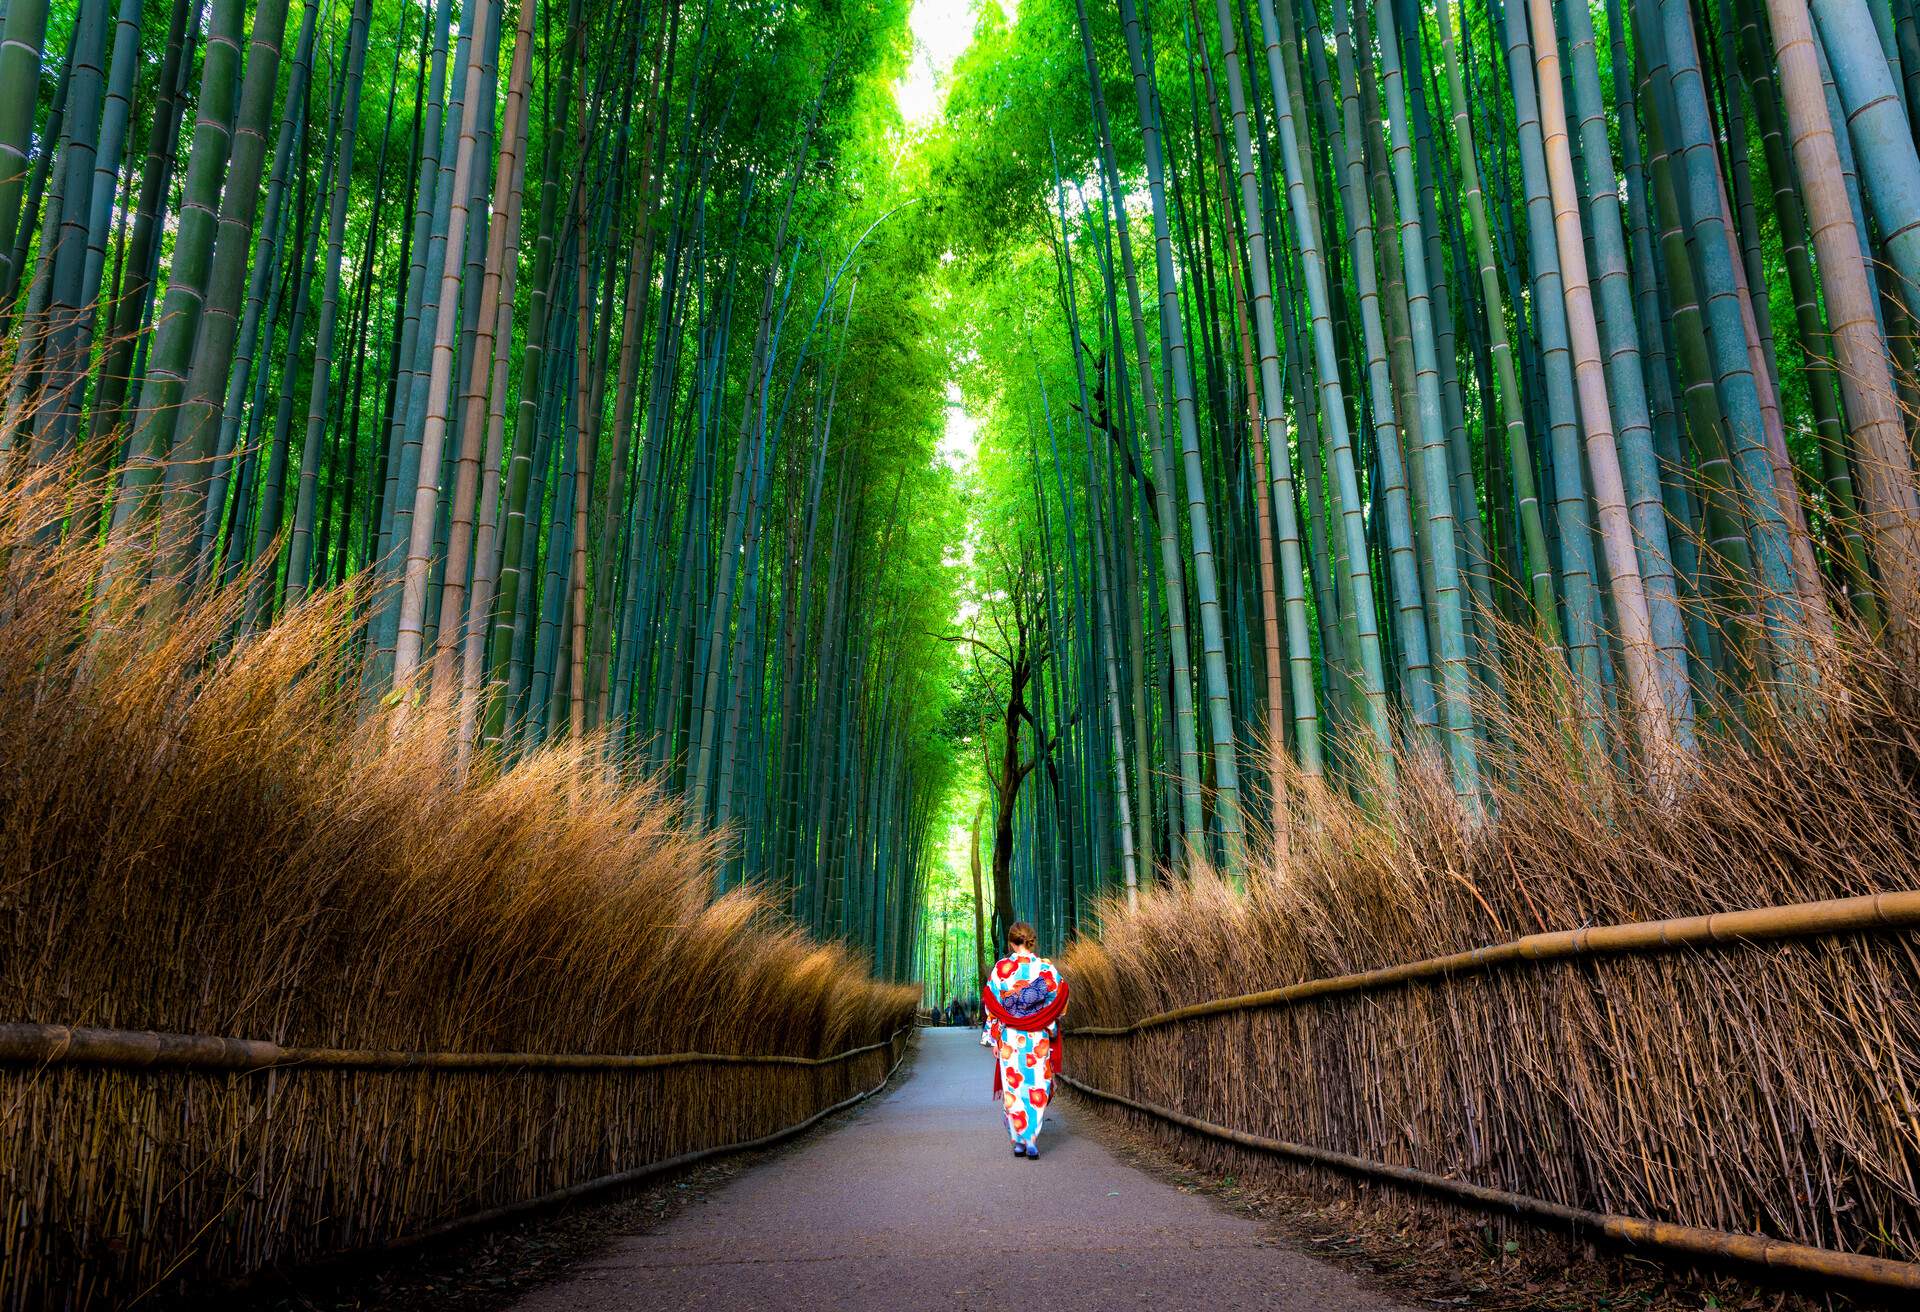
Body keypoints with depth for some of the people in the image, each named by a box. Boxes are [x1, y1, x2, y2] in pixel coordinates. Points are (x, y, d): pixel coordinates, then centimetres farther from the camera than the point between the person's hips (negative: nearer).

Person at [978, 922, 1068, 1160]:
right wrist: (1051, 1029, 15)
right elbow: (1057, 1004, 1)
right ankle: (1032, 1140, -5)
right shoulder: (1046, 968, -3)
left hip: (1009, 1038, 0)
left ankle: (1018, 1141, 11)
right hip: (1038, 1039, 0)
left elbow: (992, 1006, -2)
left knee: (1012, 1088, 10)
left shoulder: (1000, 968, -3)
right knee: (1037, 1088, 5)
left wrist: (993, 1039, 4)